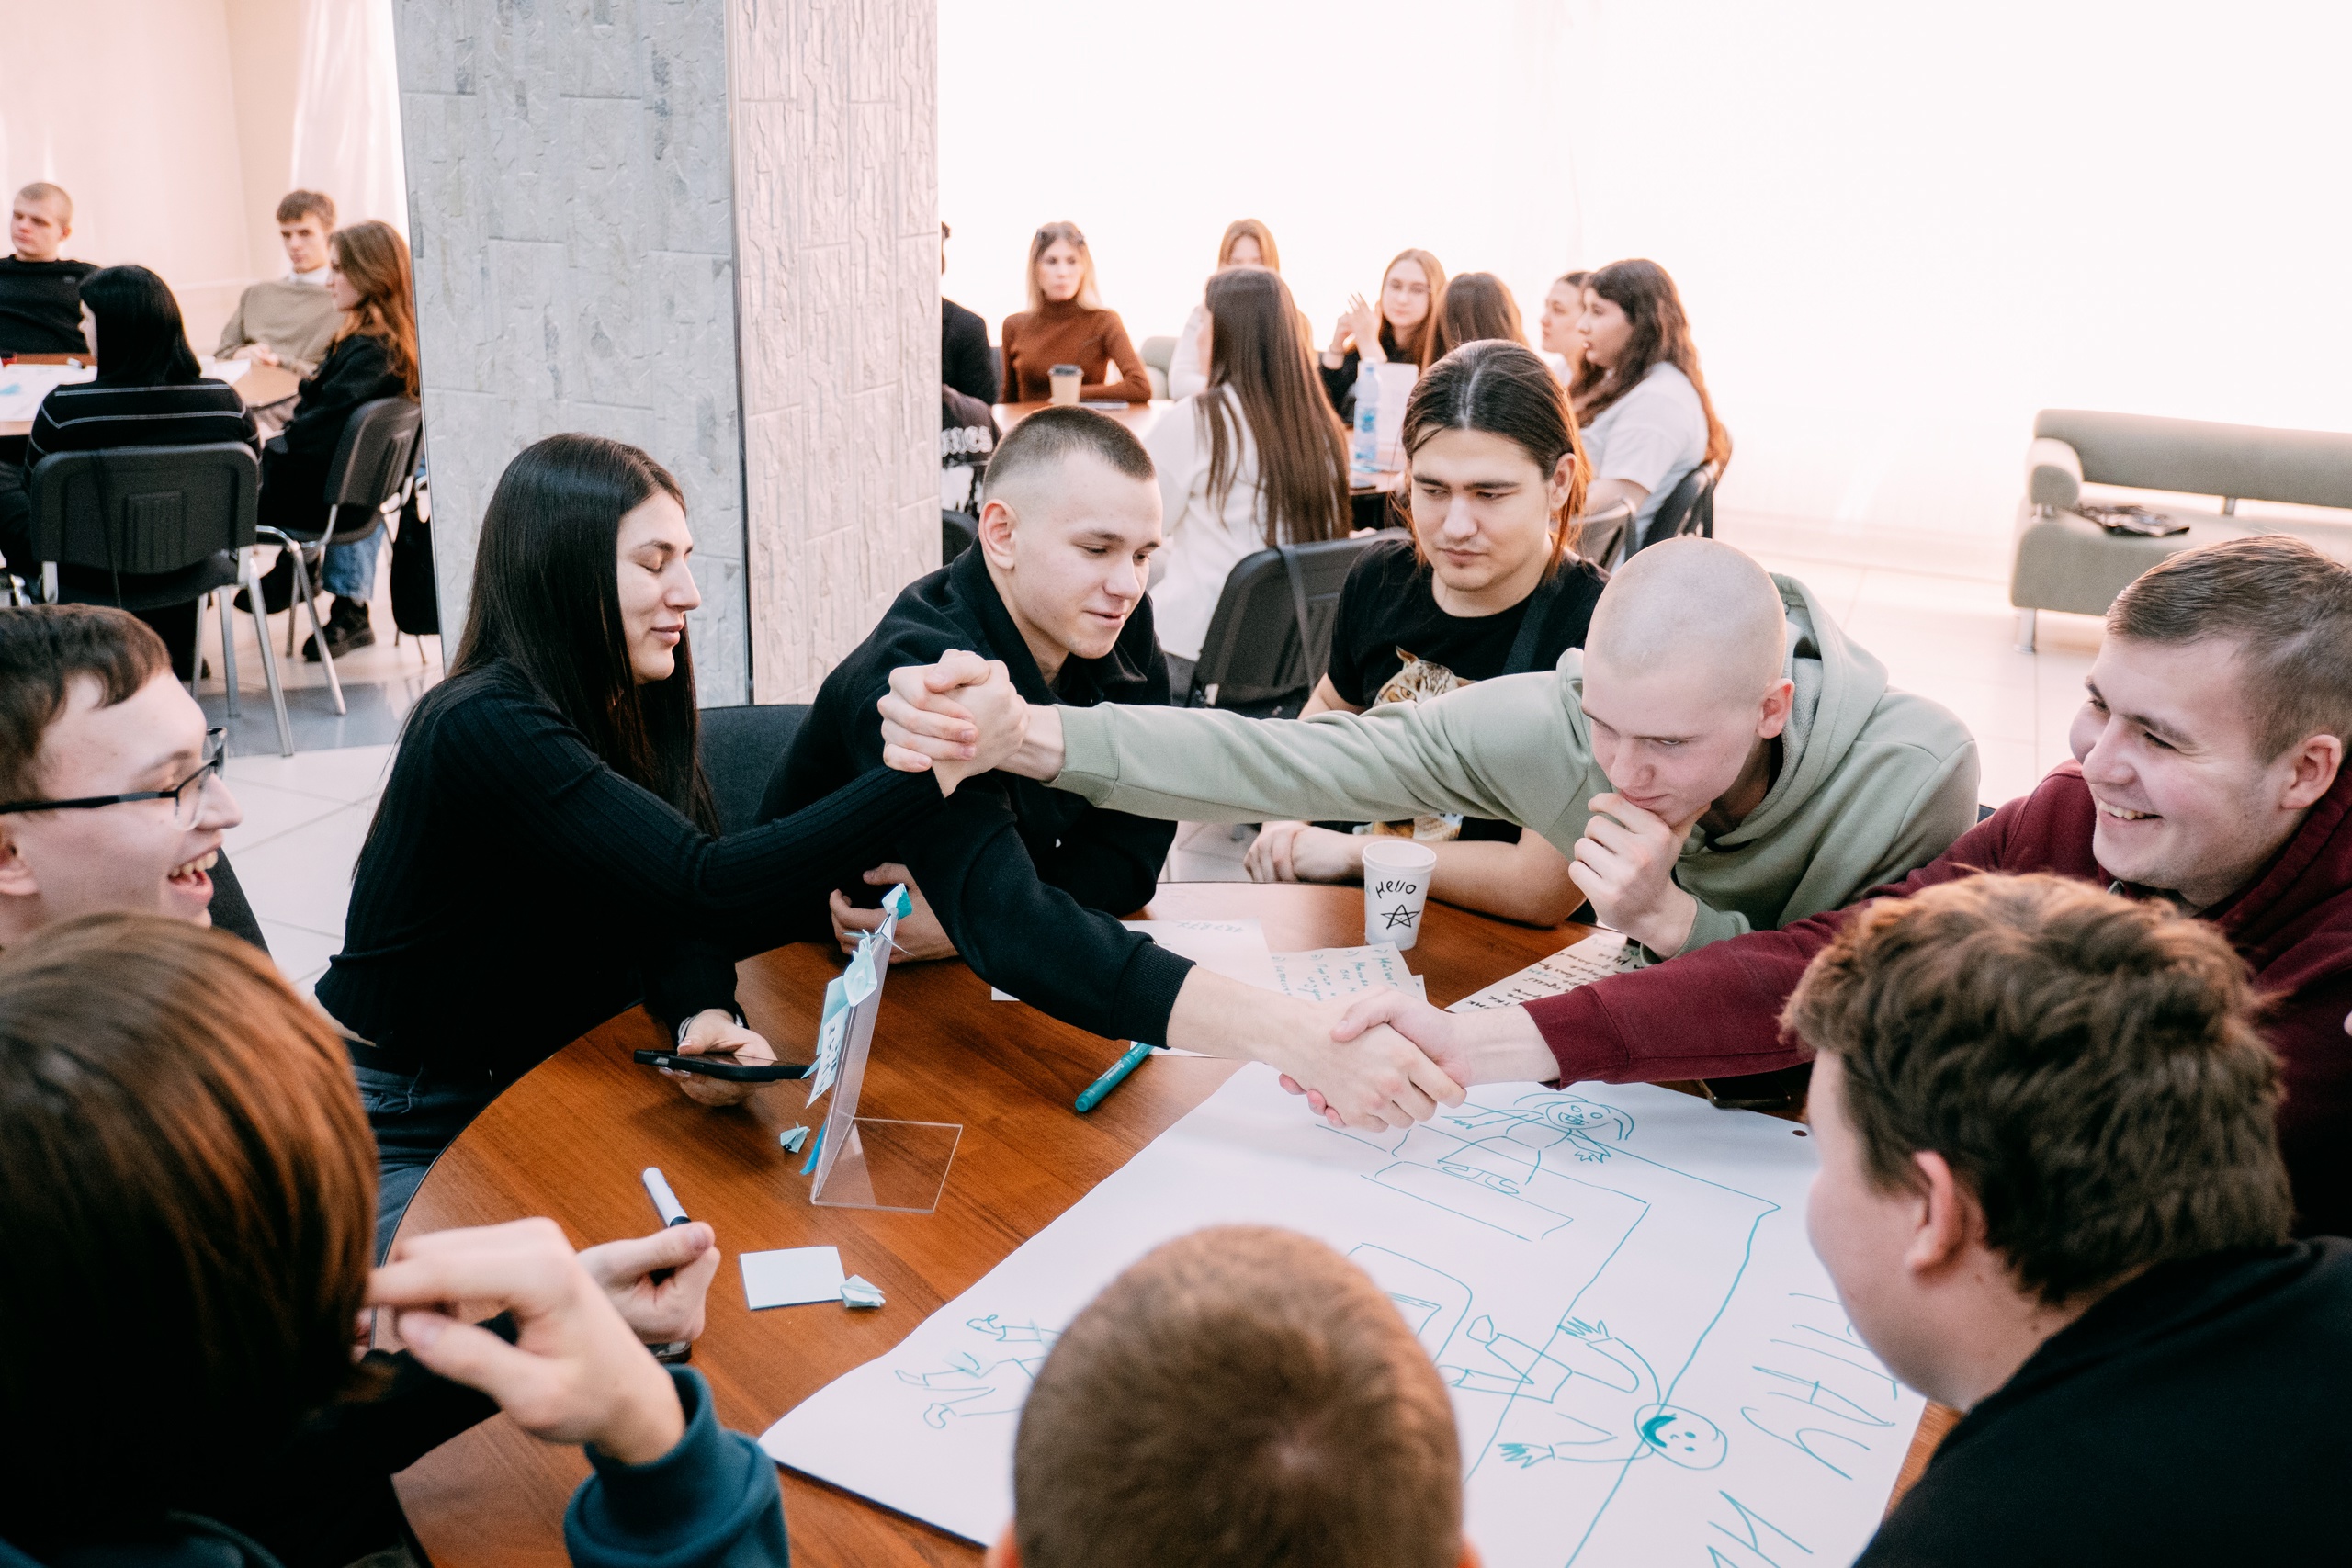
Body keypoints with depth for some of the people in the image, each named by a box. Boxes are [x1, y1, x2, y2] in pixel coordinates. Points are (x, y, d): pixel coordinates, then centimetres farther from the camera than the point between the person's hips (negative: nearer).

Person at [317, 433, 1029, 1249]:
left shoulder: (623, 701, -1)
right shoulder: (486, 726, -27)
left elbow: (673, 911, -4)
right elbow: (705, 886, -35)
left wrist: (707, 1017, -27)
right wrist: (937, 767, -39)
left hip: (532, 1087, 7)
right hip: (401, 1141, -7)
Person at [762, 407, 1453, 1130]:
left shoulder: (1116, 624, -7)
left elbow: (1132, 851, -5)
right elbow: (1009, 923, -42)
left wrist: (964, 917, -23)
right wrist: (1292, 1036, -52)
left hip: (976, 995, 6)